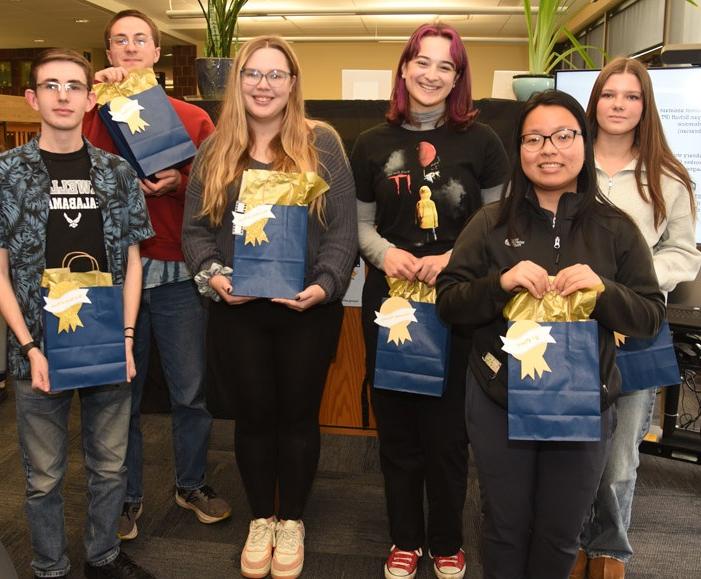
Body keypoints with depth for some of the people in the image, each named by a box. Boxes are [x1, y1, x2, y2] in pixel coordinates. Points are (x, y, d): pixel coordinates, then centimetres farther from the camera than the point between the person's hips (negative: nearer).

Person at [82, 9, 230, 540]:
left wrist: (179, 181, -11)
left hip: (177, 274, 0)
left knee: (191, 391, 8)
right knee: (121, 392, 9)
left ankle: (193, 483, 29)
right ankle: (128, 495, 27)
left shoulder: (193, 118, 8)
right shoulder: (94, 113, 8)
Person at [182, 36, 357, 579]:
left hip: (307, 309, -2)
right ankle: (261, 519, 34)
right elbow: (196, 229, 7)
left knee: (298, 413, 10)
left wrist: (324, 285, -19)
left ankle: (292, 520, 32)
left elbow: (343, 229, -5)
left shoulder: (322, 143, -1)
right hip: (237, 310, 2)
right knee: (255, 413, 13)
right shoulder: (215, 150, 7)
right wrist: (212, 275, -12)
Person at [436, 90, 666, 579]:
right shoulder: (492, 223, -3)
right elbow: (448, 303, -5)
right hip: (499, 404, 0)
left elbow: (652, 317, -1)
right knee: (506, 528, 17)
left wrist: (603, 290, -20)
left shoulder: (616, 229, -2)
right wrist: (500, 284, -22)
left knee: (560, 536, 18)